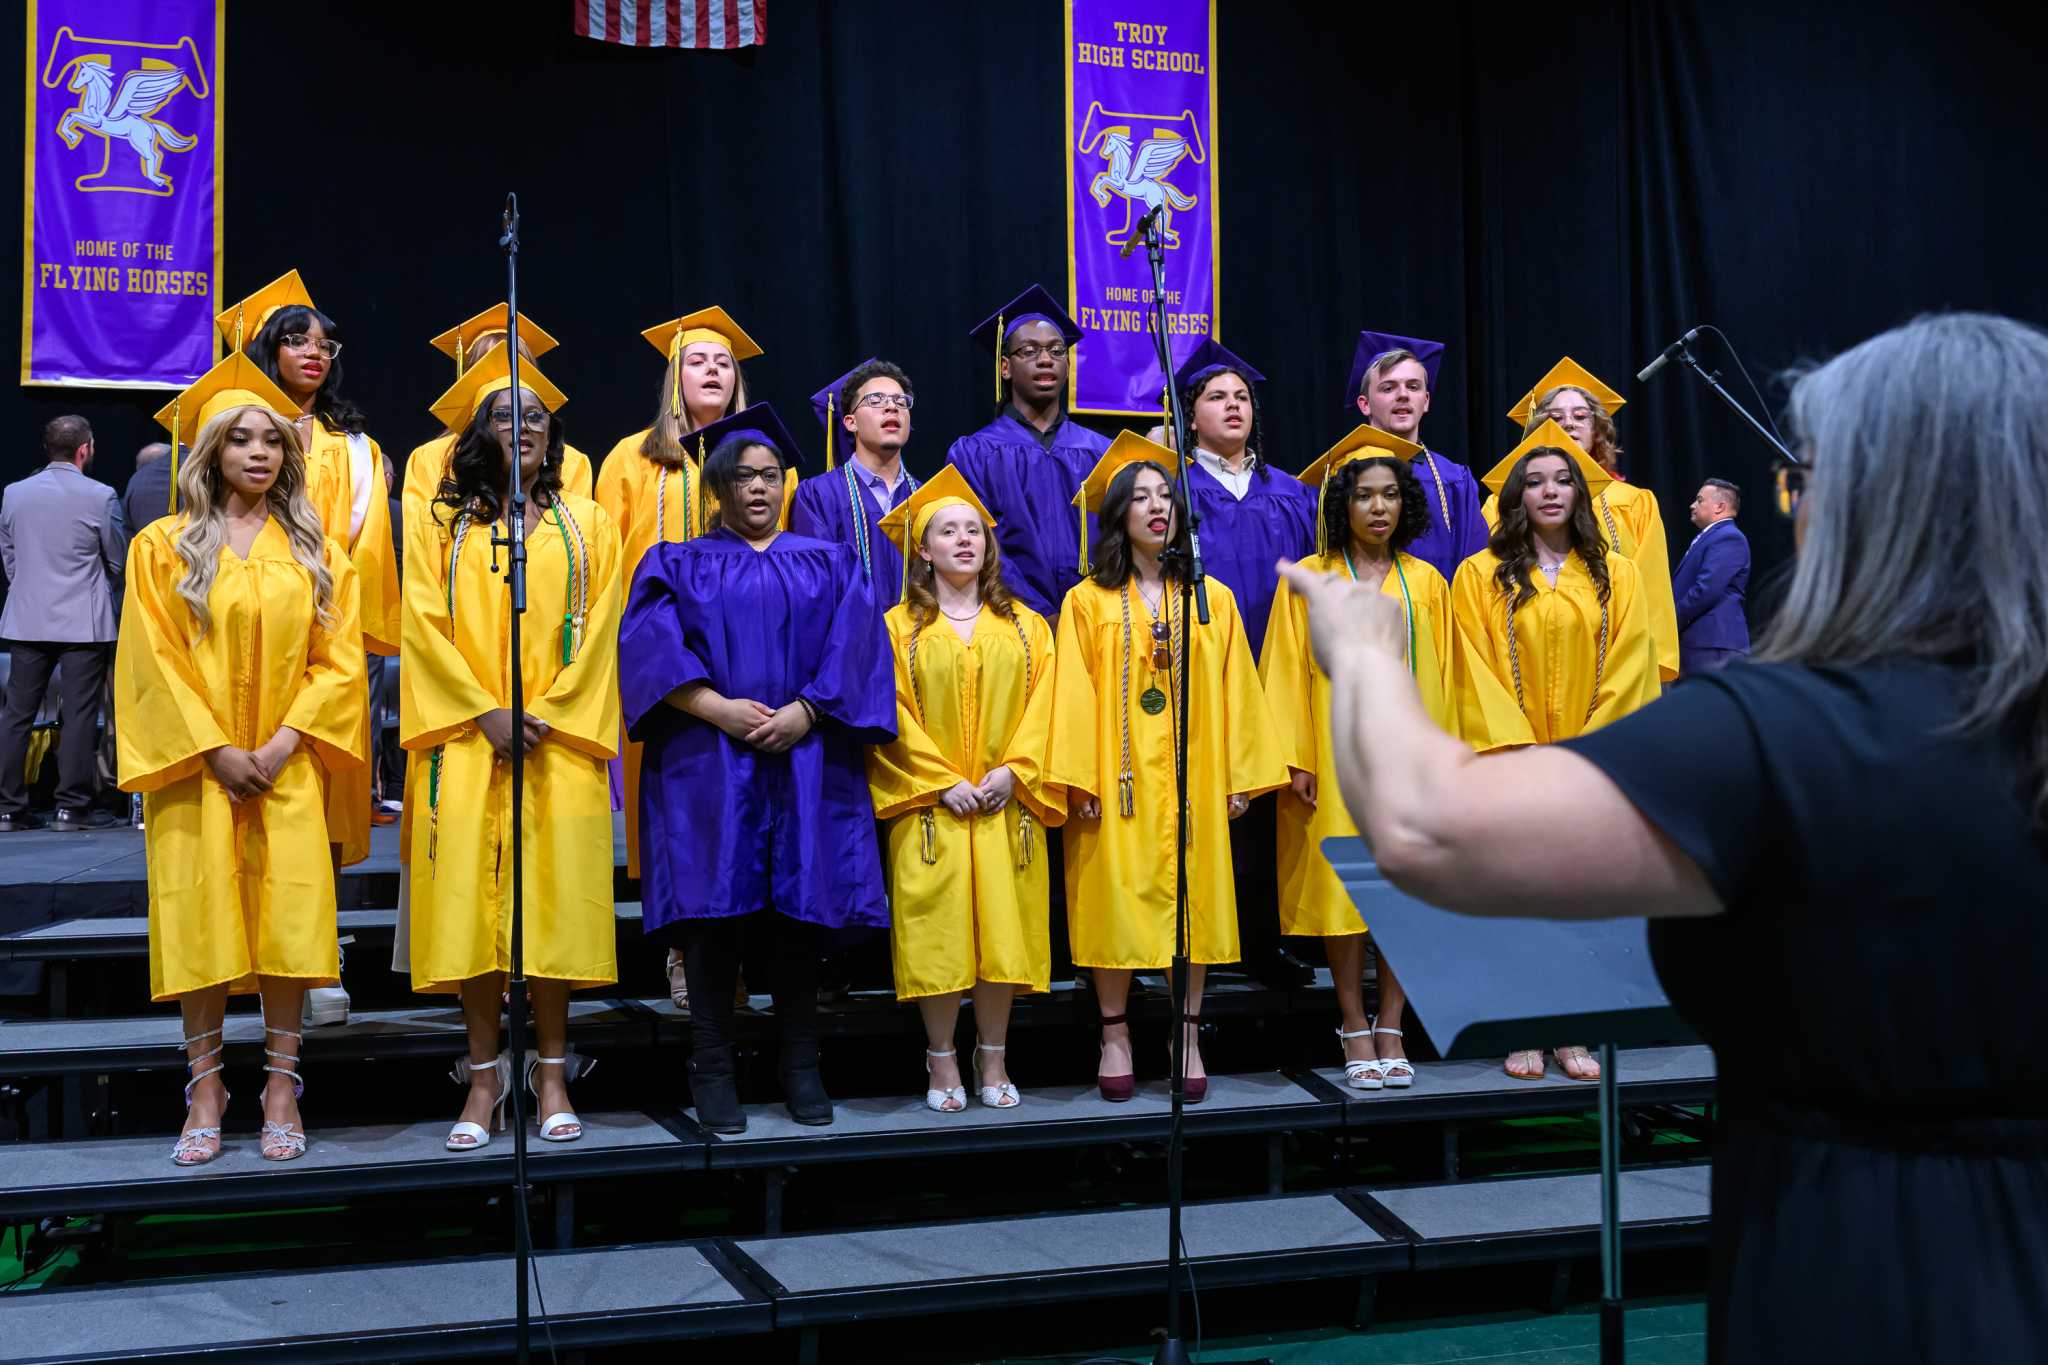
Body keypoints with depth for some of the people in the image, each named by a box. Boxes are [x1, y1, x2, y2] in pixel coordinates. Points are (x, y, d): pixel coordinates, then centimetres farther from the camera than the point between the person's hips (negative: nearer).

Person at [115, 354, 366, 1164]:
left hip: (288, 770, 1)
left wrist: (282, 745, -9)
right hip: (194, 766, -1)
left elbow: (339, 661, 4)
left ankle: (281, 1089, 2)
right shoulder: (163, 547, 4)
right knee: (200, 917, -3)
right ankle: (205, 1090, 4)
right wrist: (216, 751, -11)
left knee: (288, 915, -4)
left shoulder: (316, 553, 10)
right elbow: (153, 662, -2)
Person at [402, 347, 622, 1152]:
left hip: (558, 746, 0)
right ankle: (484, 1075, 5)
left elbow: (598, 630, 3)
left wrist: (546, 714, -8)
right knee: (471, 900, -3)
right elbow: (425, 626, 0)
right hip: (467, 744, 0)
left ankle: (552, 1070, 7)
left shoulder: (584, 525, 10)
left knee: (555, 898, -2)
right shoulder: (442, 525, 9)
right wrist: (485, 713, -11)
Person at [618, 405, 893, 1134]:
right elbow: (651, 646, -3)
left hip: (804, 763, 1)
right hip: (708, 765, -1)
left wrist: (805, 711, -14)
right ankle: (712, 1069, -1)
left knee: (799, 909, 0)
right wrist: (717, 708, -16)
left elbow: (852, 648, 2)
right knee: (716, 907, -6)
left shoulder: (828, 566, 16)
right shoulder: (679, 566, 13)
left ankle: (801, 1068, 7)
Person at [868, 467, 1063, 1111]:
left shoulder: (1026, 627, 12)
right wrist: (941, 782, -12)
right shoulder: (899, 628, 4)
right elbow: (893, 715, -2)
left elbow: (1041, 706, 4)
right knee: (938, 932, -3)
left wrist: (1012, 771, -10)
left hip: (1007, 808, 2)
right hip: (930, 809, -2)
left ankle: (993, 1060, 11)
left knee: (1004, 930, 0)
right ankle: (942, 1062, 8)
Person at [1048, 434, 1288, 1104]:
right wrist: (1078, 781, -9)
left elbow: (1235, 692, 8)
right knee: (1117, 899, -1)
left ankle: (1188, 1036, 11)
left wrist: (1240, 777, 3)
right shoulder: (1087, 602, 4)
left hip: (1191, 781, 2)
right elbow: (1075, 694, -1)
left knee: (1193, 899, 2)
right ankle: (1115, 1036, 11)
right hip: (1119, 779, -2)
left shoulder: (1214, 600, 10)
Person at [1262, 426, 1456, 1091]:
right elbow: (1287, 673, 0)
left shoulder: (1426, 583, 11)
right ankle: (1355, 1030, 6)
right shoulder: (1308, 581, 3)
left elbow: (1440, 679, 12)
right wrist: (1295, 760, -8)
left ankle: (1391, 1030, 7)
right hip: (1336, 761, -2)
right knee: (1343, 886, -3)